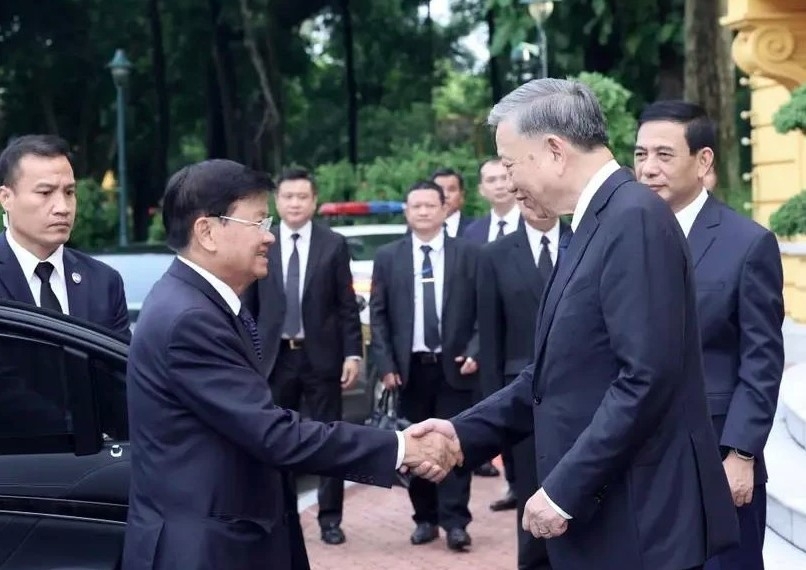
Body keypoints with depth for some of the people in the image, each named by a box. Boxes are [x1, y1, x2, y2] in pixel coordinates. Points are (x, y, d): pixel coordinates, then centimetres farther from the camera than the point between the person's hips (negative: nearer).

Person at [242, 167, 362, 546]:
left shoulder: (333, 244, 1)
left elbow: (347, 306, 1)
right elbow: (248, 307, 5)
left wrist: (353, 353, -6)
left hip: (321, 355, -1)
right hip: (275, 356, 1)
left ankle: (330, 518, 12)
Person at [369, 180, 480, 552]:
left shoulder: (468, 254, 3)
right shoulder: (388, 257, 5)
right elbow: (378, 315, 4)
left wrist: (475, 351, -11)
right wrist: (385, 364, -4)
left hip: (454, 365, -1)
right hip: (410, 367, 2)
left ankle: (455, 522, 1)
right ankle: (425, 518, 16)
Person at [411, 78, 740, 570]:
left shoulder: (634, 218, -16)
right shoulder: (596, 224, 14)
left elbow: (649, 377, -23)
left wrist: (564, 490, -20)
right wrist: (466, 432, 7)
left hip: (640, 517, -9)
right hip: (601, 511, 9)